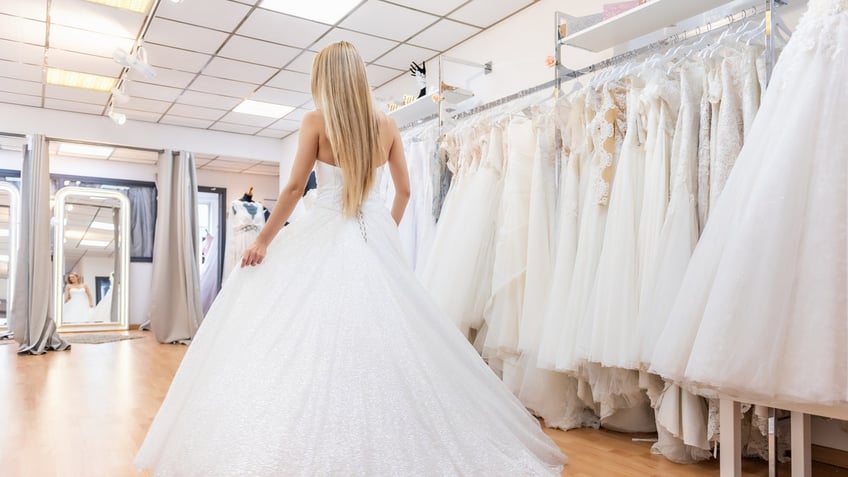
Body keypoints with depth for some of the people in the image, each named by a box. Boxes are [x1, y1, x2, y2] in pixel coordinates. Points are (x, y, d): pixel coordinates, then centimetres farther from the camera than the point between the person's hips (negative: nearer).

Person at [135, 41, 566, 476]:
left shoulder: (316, 121, -3)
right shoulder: (386, 125, 7)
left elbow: (295, 187, -4)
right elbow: (404, 190, 12)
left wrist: (263, 238, 3)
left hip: (325, 233, -4)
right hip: (375, 237, 4)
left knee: (313, 329, 1)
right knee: (382, 330, 10)